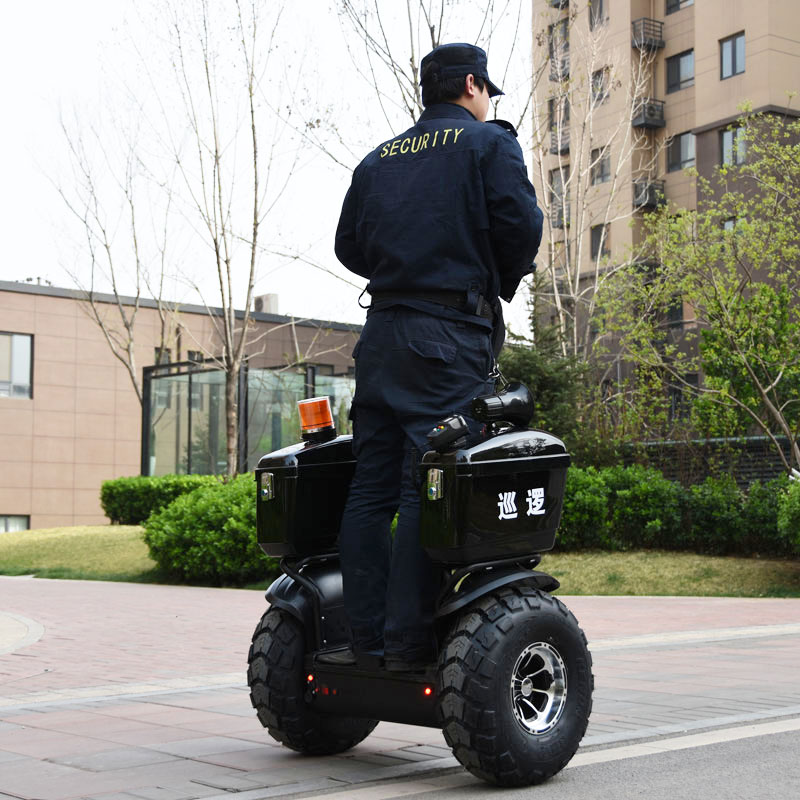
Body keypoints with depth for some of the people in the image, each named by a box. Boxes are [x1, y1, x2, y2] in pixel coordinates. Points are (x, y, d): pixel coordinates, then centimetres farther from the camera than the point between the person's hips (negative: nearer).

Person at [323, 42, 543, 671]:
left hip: (382, 330, 6)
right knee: (427, 489, -8)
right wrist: (500, 285, 9)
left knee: (371, 487, 6)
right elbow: (520, 224, -8)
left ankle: (366, 633, 7)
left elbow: (349, 246, 16)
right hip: (451, 334, -6)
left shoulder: (378, 159, 20)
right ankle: (408, 640, -9)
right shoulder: (489, 143, 3)